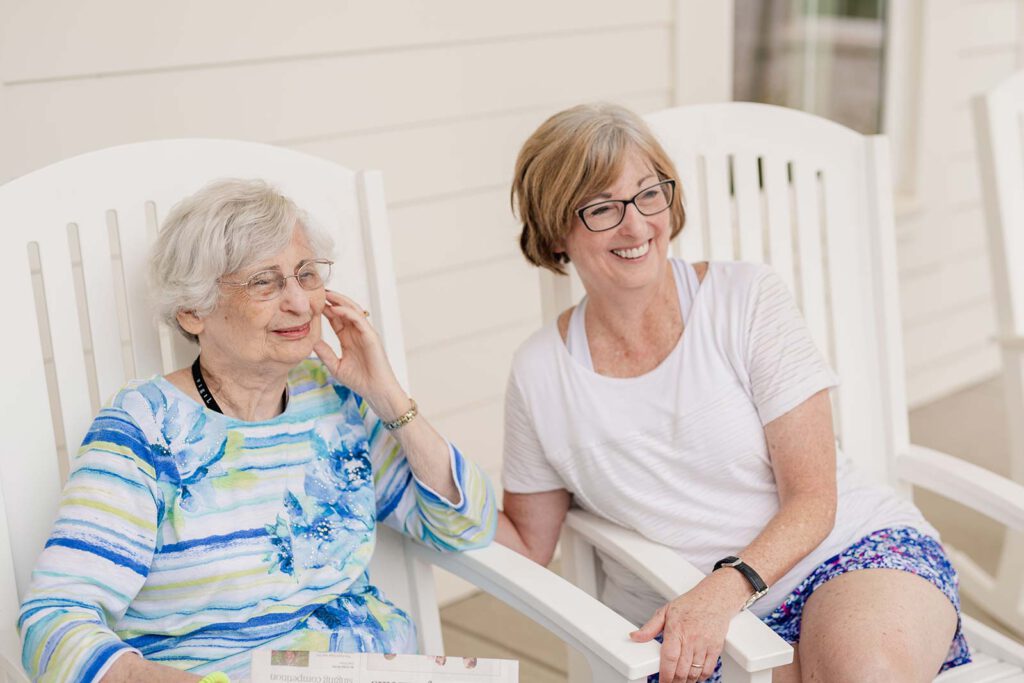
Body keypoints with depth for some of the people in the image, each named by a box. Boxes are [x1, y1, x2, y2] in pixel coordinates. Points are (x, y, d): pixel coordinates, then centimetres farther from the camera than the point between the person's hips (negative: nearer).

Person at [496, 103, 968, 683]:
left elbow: (811, 501, -8)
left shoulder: (750, 299, -5)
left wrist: (724, 590, -25)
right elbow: (527, 546, 12)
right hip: (686, 625, 1)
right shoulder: (540, 373, 0)